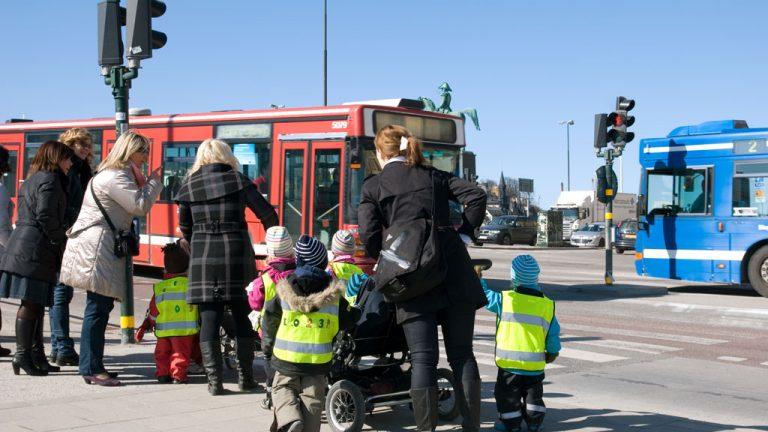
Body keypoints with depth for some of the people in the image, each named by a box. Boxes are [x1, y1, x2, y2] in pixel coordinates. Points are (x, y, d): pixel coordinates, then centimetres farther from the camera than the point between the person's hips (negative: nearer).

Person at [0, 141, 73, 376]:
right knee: (31, 303, -7)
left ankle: (37, 355, 16)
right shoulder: (49, 180, -8)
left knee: (36, 303, 11)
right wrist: (63, 241, -7)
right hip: (35, 249, -10)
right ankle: (23, 355, -4)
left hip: (23, 245, 10)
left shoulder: (33, 180, 22)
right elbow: (46, 217, -18)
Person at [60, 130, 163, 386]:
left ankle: (93, 366, 15)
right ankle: (92, 369, -8)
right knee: (98, 308, -10)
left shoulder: (115, 173, 22)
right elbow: (141, 206, -17)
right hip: (97, 247, -11)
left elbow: (132, 208, 23)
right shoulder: (117, 176, -12)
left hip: (103, 248, 11)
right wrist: (154, 182, -2)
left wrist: (143, 183, 13)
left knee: (101, 307, 11)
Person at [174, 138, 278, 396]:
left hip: (203, 259, 1)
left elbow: (184, 226, 12)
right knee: (243, 317, 11)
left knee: (209, 319, 4)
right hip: (237, 256, 0)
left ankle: (214, 380, 0)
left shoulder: (189, 186, 5)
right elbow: (267, 214, -2)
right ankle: (245, 376, 15)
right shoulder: (237, 180, 1)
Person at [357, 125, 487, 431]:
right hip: (453, 270, 3)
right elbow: (476, 196, 4)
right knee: (462, 353, 8)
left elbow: (369, 236, -2)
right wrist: (464, 234, 9)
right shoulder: (434, 176, 17)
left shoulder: (373, 186, 8)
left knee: (423, 358, 0)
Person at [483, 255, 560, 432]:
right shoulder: (547, 305, -2)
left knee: (507, 393, 12)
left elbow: (484, 294, 3)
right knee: (533, 392, 22)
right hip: (535, 364, 3)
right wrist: (552, 352, 18)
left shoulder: (504, 299, -11)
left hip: (509, 362, -3)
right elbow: (553, 333, 3)